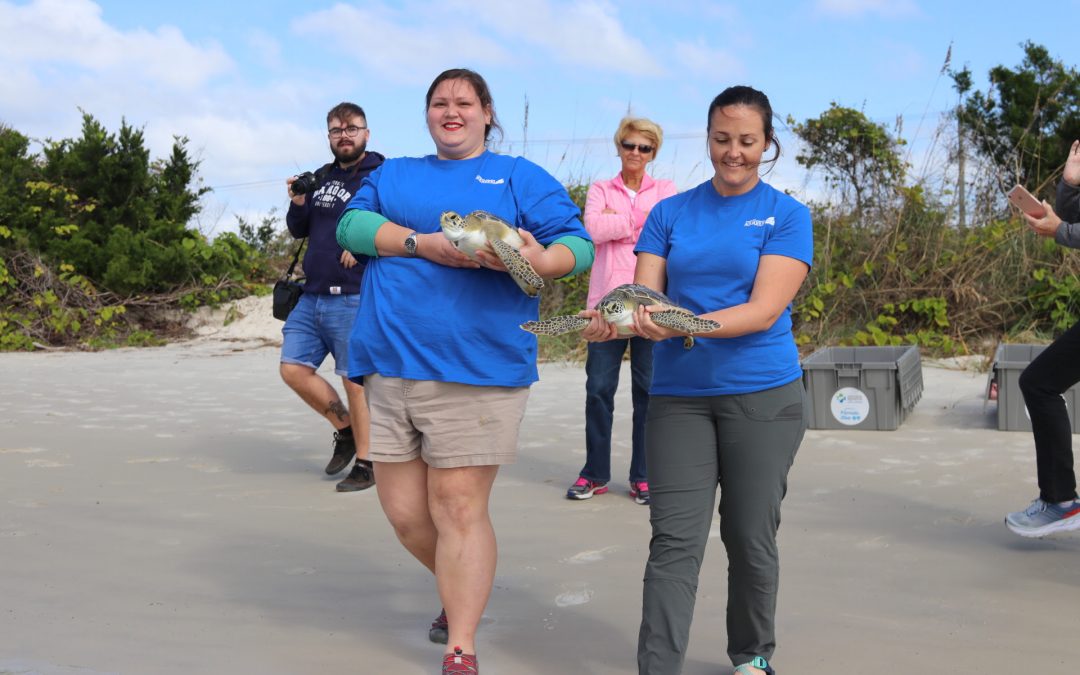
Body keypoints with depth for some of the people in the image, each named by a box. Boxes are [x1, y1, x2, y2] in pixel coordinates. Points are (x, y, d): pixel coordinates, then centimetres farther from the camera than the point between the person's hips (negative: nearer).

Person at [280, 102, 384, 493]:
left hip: (353, 298, -7)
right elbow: (298, 231, 19)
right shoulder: (321, 178, 16)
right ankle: (344, 429, 24)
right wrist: (297, 204, 0)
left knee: (355, 381, -1)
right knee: (293, 369, 5)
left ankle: (365, 463, 12)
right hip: (312, 296, 7)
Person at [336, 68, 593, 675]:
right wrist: (420, 243, -13)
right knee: (405, 513, 8)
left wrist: (537, 260, -24)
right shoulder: (394, 174, 20)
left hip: (476, 371, -4)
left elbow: (578, 244, -1)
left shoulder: (521, 177, 10)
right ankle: (464, 589, 36)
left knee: (459, 508, -4)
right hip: (388, 367, 4)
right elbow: (352, 223, 3)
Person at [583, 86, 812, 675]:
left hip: (762, 394, -1)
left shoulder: (786, 216, 0)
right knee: (674, 541, -5)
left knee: (750, 538, 8)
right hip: (678, 395, 2)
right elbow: (644, 298, 2)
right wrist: (613, 322, -21)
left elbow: (765, 310, -12)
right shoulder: (670, 213, 9)